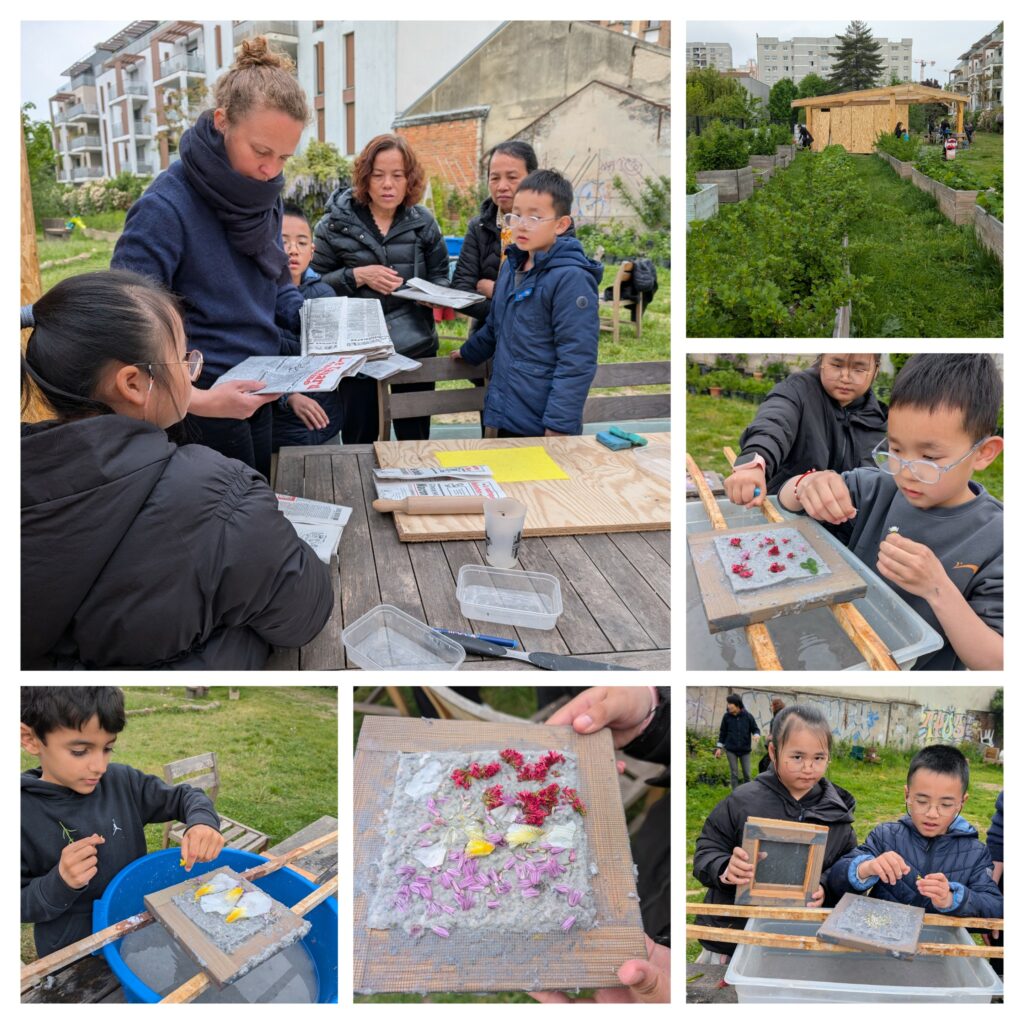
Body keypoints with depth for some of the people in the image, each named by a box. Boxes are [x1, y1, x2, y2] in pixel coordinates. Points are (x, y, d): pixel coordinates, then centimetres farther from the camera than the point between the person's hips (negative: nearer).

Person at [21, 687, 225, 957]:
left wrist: (202, 821, -23)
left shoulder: (122, 782, -10)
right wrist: (61, 884, -32)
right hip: (72, 957, -3)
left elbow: (183, 796, -1)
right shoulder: (23, 812, -21)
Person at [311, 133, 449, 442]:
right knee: (360, 440, 8)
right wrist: (358, 276, -16)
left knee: (416, 438, 11)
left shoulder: (423, 222, 5)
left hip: (415, 347, 2)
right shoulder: (336, 222, -1)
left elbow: (440, 276, 12)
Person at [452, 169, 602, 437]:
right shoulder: (511, 266, 9)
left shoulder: (571, 278, -16)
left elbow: (576, 362, -20)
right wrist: (468, 352, 40)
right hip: (506, 415, 8)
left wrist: (558, 426, -21)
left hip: (541, 424, -8)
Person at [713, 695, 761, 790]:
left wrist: (756, 735, -23)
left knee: (747, 773, 4)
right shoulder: (726, 716, -4)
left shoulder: (748, 716, -8)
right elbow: (723, 732, 5)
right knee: (734, 773, 3)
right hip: (731, 750, 0)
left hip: (745, 750, 0)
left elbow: (756, 729, 0)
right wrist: (719, 747, 4)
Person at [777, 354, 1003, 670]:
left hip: (916, 673, -3)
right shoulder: (879, 488, -1)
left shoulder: (996, 542, -12)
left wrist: (938, 589, -27)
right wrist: (808, 485, -17)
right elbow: (787, 499, 6)